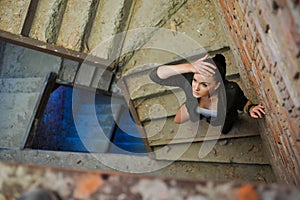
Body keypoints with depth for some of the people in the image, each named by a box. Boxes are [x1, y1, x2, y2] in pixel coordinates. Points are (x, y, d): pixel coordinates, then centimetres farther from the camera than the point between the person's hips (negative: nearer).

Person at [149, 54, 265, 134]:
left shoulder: (231, 91, -44)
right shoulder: (188, 79, -43)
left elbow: (242, 102, -22)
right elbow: (155, 75, -51)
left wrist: (251, 109, -46)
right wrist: (189, 67, -61)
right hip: (193, 106, 1)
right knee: (177, 121, 24)